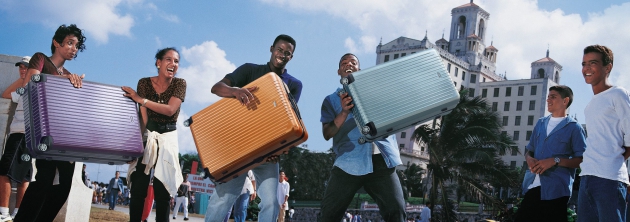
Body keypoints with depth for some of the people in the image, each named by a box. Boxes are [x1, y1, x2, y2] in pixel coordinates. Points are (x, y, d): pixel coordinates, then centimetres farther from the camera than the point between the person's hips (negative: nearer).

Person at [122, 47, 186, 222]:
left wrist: (140, 99, -20)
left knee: (162, 194, -1)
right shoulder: (144, 83, -2)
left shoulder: (180, 84, -4)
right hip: (146, 137, 0)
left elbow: (170, 110, -18)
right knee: (137, 191, -5)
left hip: (167, 140, 0)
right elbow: (143, 117, -7)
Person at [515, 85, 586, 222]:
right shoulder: (540, 123, 18)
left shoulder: (573, 127, 0)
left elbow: (582, 159, -6)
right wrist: (529, 158, -1)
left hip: (556, 190, -5)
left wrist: (555, 161, -18)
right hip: (532, 186, 5)